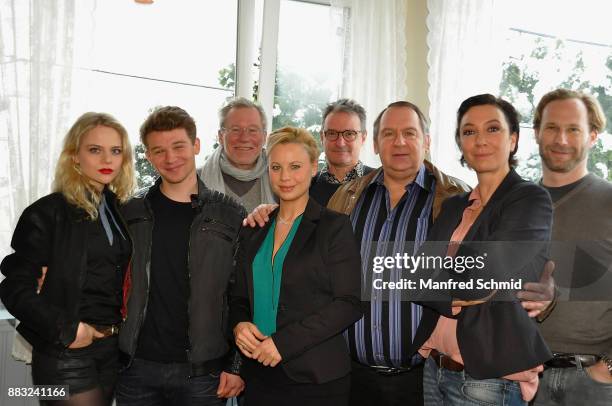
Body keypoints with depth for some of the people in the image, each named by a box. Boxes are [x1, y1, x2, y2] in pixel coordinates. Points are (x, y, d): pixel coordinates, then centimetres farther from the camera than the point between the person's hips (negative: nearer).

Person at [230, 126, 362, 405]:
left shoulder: (334, 226, -5)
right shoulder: (256, 230, 9)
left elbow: (349, 304, -12)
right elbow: (240, 298, 15)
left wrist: (284, 341, -17)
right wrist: (239, 325, -7)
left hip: (316, 377, -4)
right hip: (259, 373, 4)